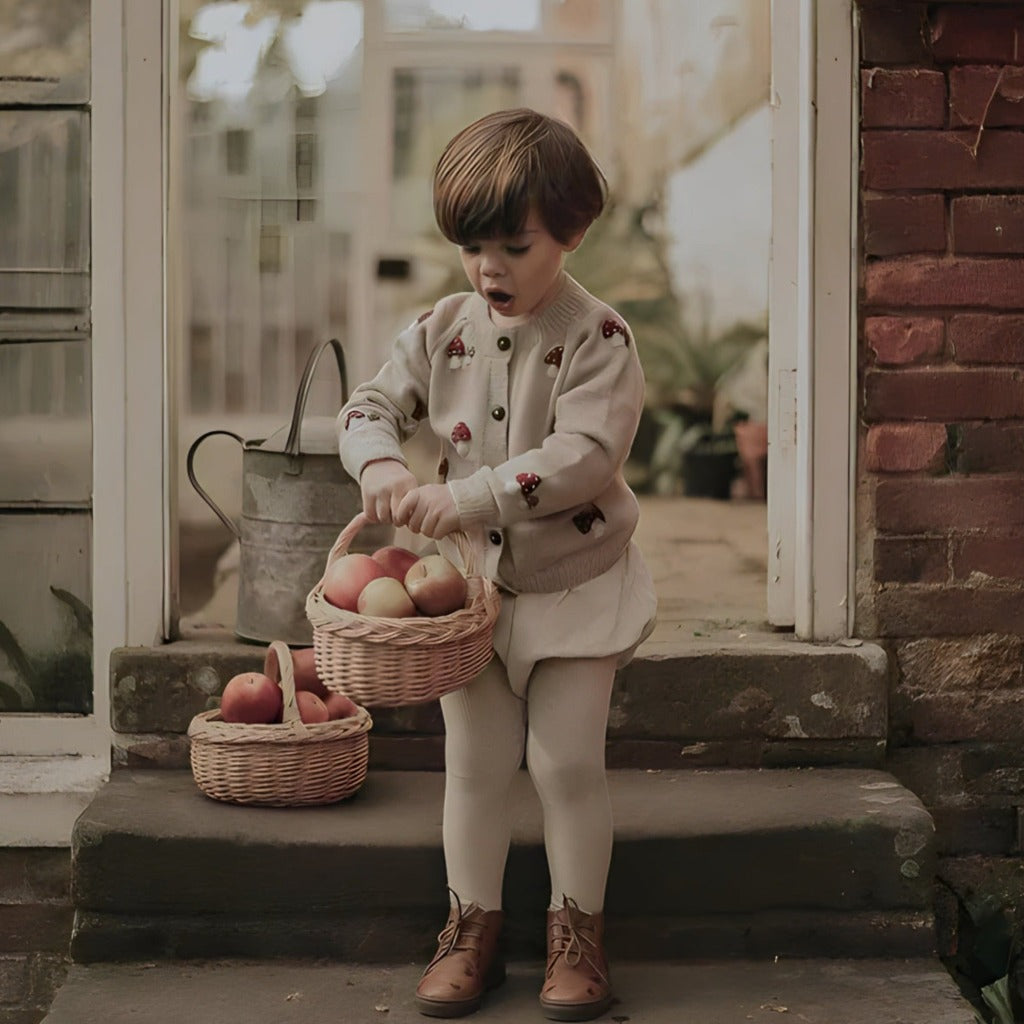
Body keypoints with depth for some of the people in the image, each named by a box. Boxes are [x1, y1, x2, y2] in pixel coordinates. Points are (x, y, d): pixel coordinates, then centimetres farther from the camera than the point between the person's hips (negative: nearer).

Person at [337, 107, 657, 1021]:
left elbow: (584, 456, -26)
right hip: (471, 580, 4)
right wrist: (381, 465, -22)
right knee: (476, 763, 7)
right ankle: (474, 926, 23)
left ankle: (578, 930, 20)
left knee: (569, 760, 1)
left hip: (576, 584, -3)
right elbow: (371, 407, 3)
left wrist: (470, 496, -33)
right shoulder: (443, 330, 0)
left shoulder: (598, 337, -15)